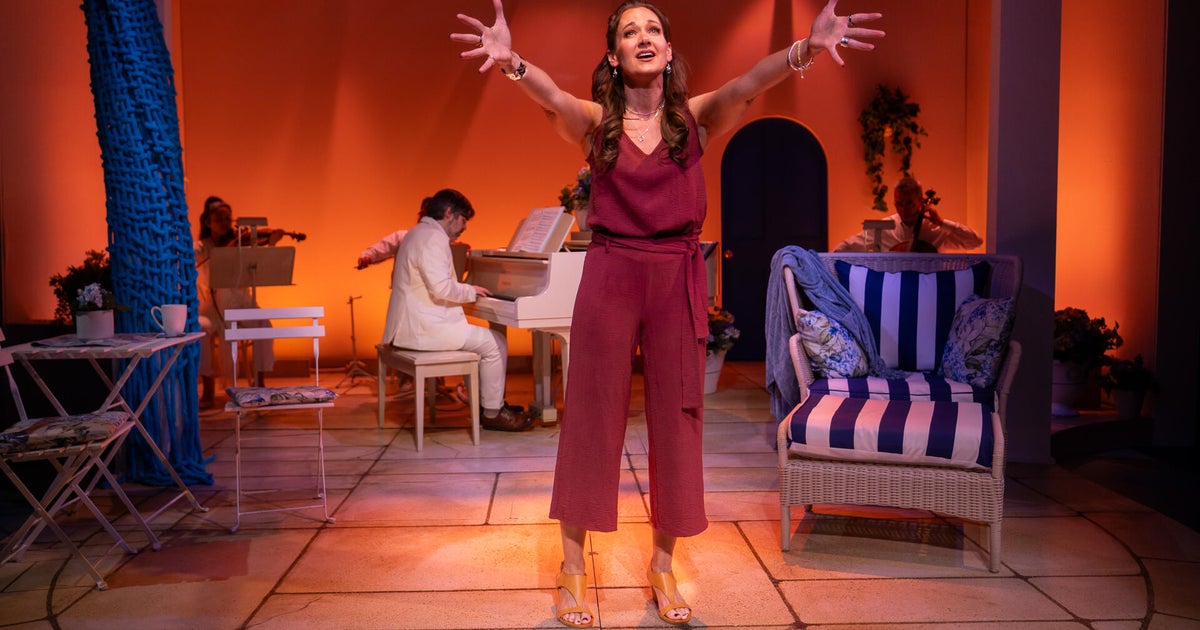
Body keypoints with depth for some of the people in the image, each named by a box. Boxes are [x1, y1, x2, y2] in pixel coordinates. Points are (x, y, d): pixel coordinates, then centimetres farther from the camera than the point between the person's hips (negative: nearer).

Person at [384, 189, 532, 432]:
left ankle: (481, 404, 24)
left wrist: (466, 292, 16)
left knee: (478, 339, 23)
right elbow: (441, 288, -27)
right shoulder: (432, 238, -16)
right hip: (425, 329, -11)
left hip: (414, 323, 11)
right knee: (495, 343, -4)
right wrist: (471, 291, -10)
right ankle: (492, 413, 4)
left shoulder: (419, 233, 19)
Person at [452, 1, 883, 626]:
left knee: (675, 416, 6)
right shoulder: (596, 121, 0)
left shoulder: (696, 117, 3)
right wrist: (509, 61, -42)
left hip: (678, 277, 1)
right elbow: (552, 95, -20)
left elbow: (745, 86, -15)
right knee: (592, 415, 3)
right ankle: (572, 566, 16)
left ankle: (662, 564, 21)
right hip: (609, 274, -1)